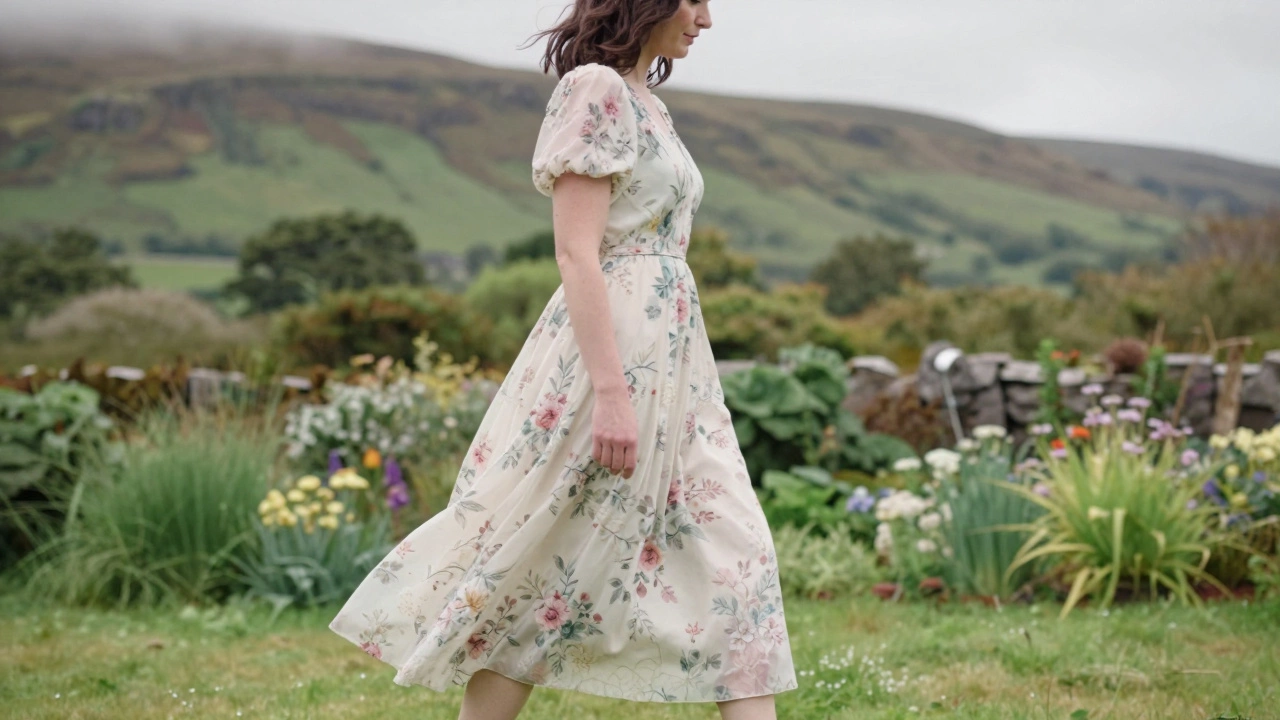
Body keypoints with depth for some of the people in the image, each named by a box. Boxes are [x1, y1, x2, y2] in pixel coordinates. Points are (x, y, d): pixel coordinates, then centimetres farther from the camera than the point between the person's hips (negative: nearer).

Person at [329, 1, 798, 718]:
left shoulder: (644, 100, 17)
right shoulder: (594, 90, -10)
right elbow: (578, 253, -17)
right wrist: (611, 391, -23)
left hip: (674, 359, 9)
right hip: (611, 348, -9)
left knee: (735, 557, 4)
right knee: (547, 572, 0)